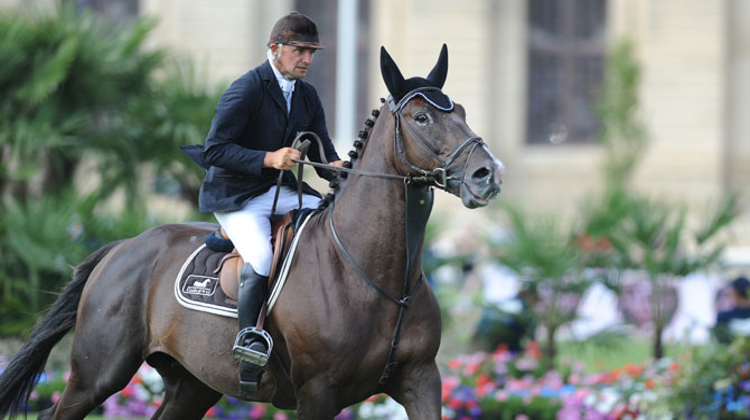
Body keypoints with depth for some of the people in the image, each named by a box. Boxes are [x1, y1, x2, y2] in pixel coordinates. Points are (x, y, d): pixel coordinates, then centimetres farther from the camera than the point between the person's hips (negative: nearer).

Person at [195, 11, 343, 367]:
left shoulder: (308, 97, 9)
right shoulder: (246, 90, -14)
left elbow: (323, 157, 8)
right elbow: (214, 151, -19)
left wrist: (339, 168, -17)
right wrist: (269, 159, -30)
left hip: (284, 191, 7)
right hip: (236, 198, -7)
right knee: (260, 257, -33)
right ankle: (248, 334, -17)